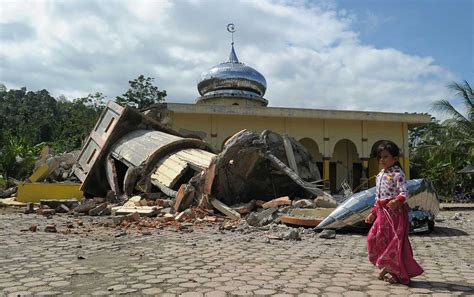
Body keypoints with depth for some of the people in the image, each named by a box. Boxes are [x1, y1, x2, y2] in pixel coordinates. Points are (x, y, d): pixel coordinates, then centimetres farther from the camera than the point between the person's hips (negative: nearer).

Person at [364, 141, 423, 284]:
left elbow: (404, 192, -19)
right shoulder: (380, 175, 16)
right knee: (374, 238, 3)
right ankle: (388, 268, 20)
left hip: (395, 210, -8)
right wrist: (373, 213, 19)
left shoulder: (397, 173, -9)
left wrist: (397, 201, -39)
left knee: (396, 241, -2)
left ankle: (399, 274, 14)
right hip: (382, 212, 8)